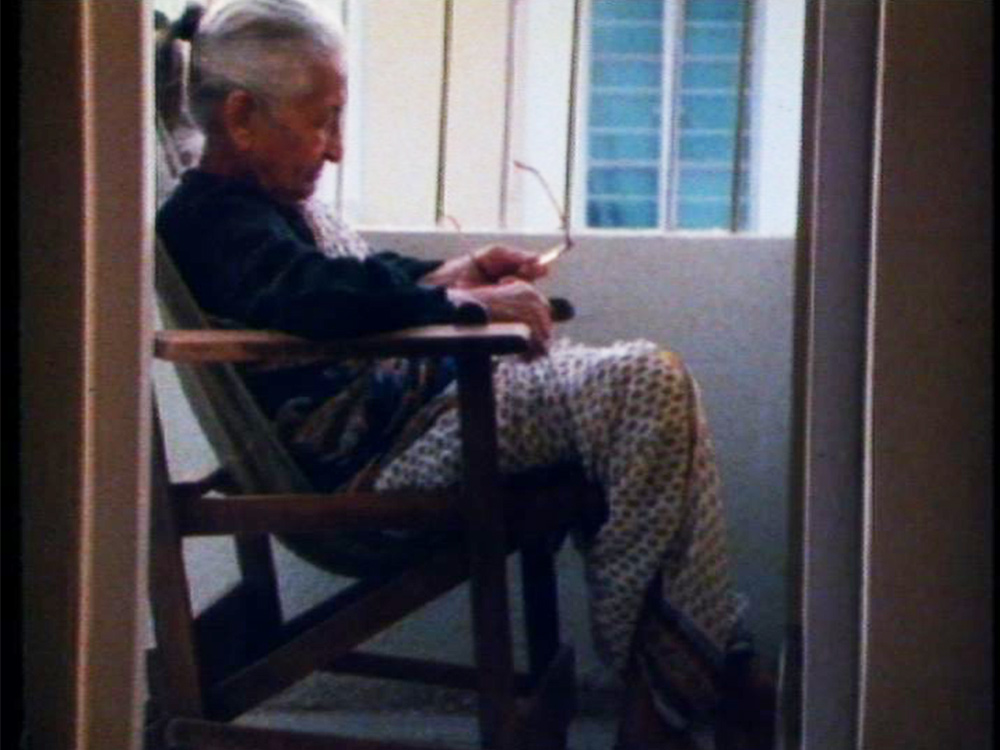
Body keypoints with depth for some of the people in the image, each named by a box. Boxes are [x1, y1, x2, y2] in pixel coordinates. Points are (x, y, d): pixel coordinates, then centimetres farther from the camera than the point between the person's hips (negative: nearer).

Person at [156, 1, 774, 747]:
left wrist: (451, 273, 19)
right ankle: (685, 680, -8)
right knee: (646, 384, -21)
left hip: (417, 402, 12)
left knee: (652, 380, 9)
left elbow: (369, 275, 36)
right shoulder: (210, 218, -12)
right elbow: (318, 294, -30)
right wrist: (465, 303, -23)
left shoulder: (272, 202, 21)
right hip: (369, 459, -12)